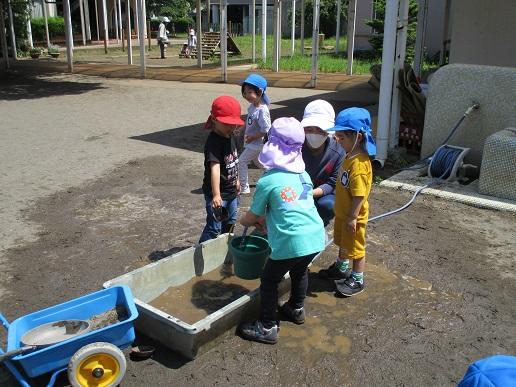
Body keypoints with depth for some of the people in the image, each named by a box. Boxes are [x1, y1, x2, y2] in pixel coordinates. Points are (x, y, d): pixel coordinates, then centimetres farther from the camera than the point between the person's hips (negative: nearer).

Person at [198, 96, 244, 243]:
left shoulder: (230, 137, 1)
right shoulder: (213, 142, -26)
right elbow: (215, 168, -37)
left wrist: (236, 180, 23)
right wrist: (216, 195, -43)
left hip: (231, 191, 9)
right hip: (217, 194, -9)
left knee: (230, 222, 25)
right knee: (214, 227, -1)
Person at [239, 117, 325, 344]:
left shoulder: (267, 182, -7)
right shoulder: (303, 175, 11)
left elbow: (253, 216, 4)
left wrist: (243, 221, 27)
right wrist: (265, 219, 29)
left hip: (292, 242, -7)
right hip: (316, 237, 7)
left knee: (269, 280, 11)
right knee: (300, 271, 30)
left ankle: (268, 327, 18)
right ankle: (297, 309, 48)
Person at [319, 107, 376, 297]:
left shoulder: (359, 164, -31)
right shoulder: (350, 156, 0)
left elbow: (359, 195, -29)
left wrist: (352, 218, -24)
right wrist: (344, 214, 18)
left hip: (352, 216, -9)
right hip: (342, 212, 9)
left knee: (355, 248, 9)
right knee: (343, 243, 27)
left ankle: (357, 280, 26)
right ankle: (341, 268, 48)